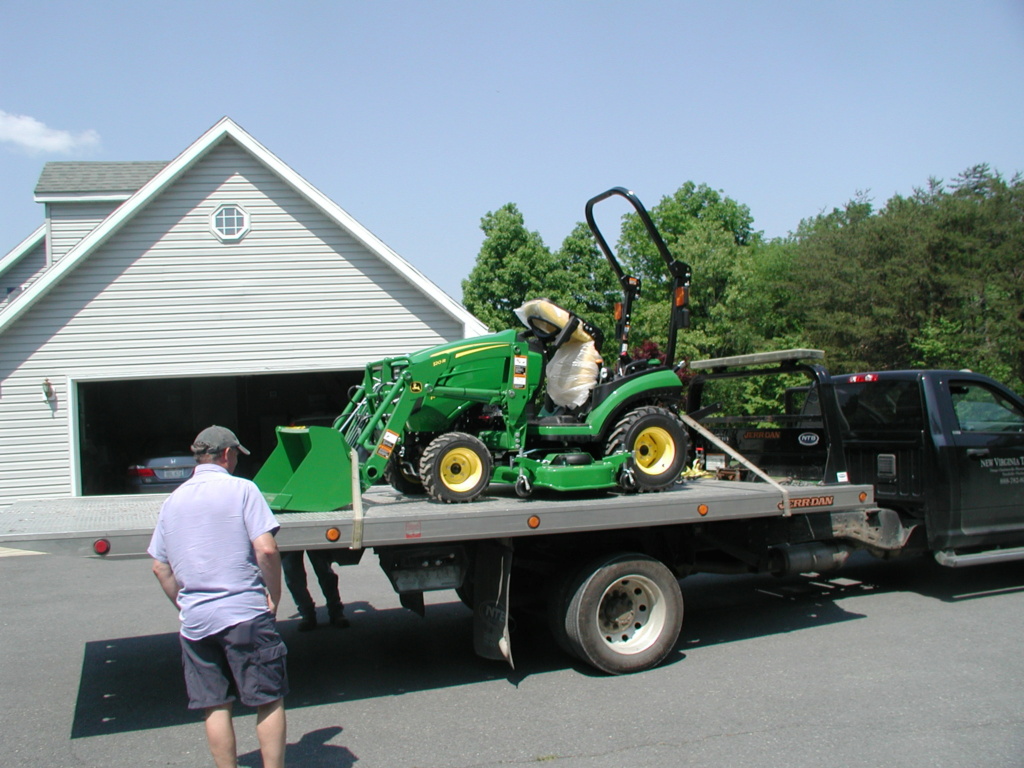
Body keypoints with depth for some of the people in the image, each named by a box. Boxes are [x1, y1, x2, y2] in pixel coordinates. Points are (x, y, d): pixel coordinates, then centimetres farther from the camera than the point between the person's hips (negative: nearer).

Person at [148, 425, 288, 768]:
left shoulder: (173, 500, 11)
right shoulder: (241, 489, -5)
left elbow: (160, 567, 13)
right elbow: (266, 549, -15)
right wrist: (274, 597, -3)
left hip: (195, 621, 5)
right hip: (245, 614, -5)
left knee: (215, 706, 12)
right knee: (269, 701, 6)